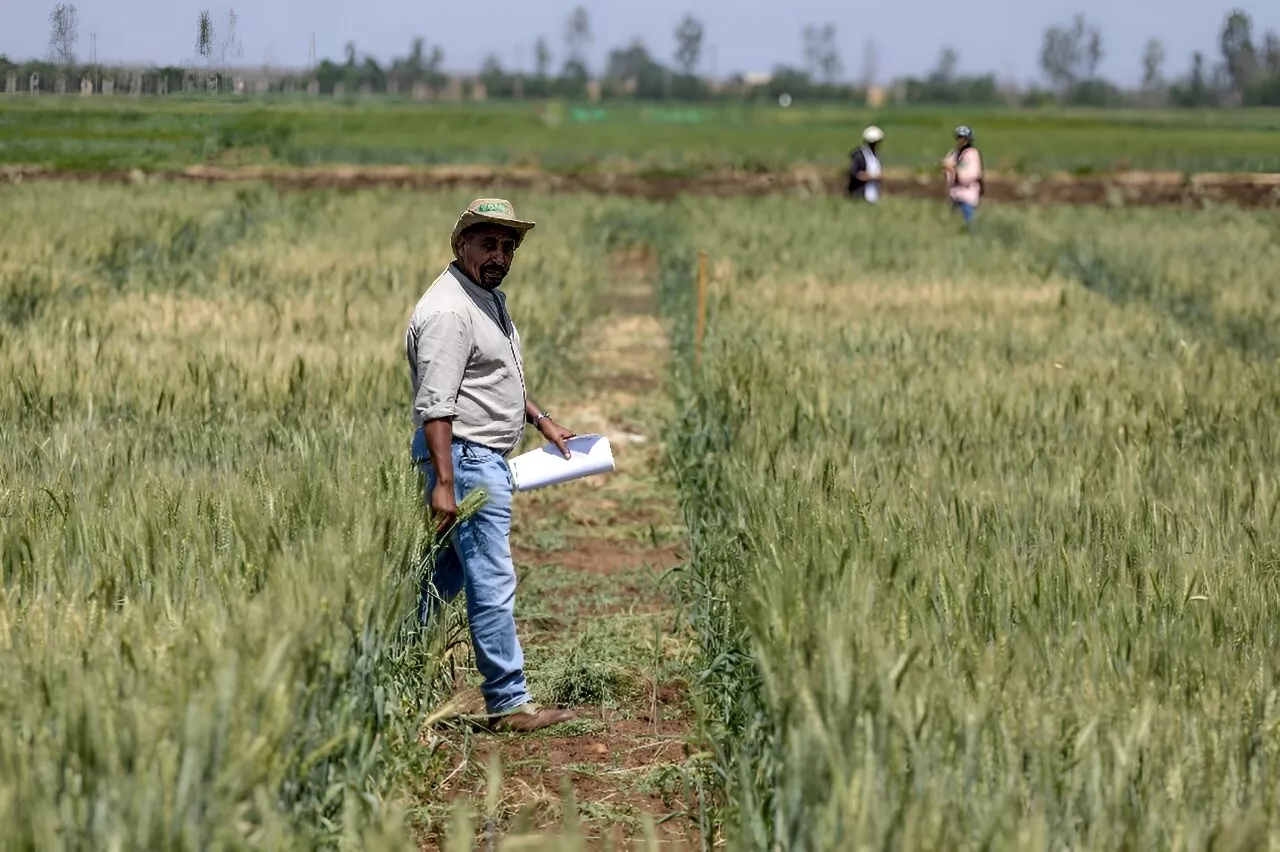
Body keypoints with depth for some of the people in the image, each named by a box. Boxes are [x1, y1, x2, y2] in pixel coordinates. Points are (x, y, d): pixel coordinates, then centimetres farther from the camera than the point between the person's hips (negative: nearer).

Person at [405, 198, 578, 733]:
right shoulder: (448, 310, -18)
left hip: (487, 458, 11)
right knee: (492, 580, -8)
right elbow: (435, 405, -23)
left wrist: (540, 419, 26)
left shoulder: (491, 298, 15)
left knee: (446, 572, 14)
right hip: (464, 456, -11)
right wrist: (442, 483, -27)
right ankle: (509, 703, -5)